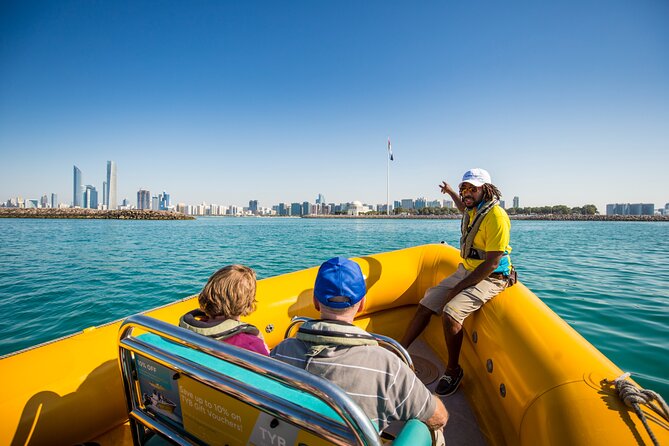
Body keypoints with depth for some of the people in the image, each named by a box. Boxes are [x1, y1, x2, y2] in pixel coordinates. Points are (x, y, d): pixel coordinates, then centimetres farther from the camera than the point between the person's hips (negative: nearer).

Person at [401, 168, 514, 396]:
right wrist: (451, 192, 46)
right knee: (425, 305, 0)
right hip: (465, 271, 8)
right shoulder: (474, 209, 5)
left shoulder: (495, 216, -21)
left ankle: (453, 371, -4)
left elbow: (492, 263, -23)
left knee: (450, 313, -28)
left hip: (490, 278, -8)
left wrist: (459, 288, -21)